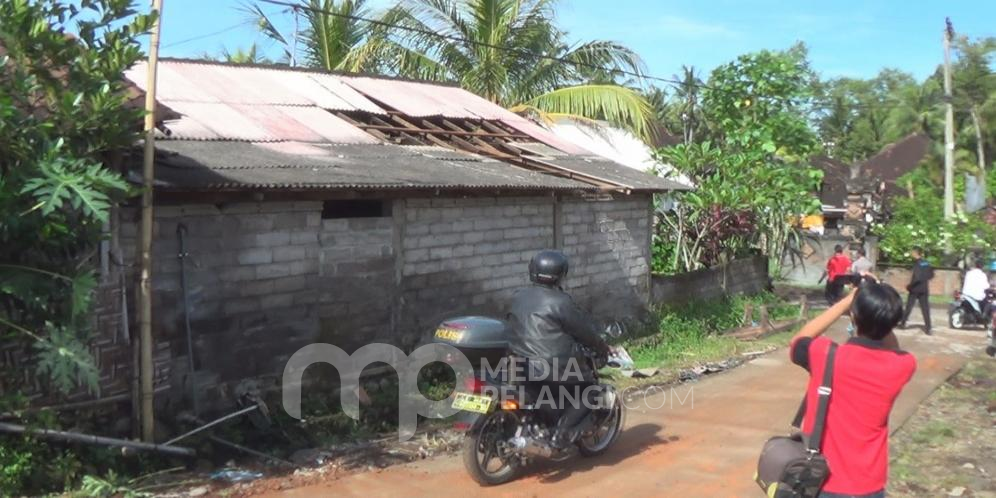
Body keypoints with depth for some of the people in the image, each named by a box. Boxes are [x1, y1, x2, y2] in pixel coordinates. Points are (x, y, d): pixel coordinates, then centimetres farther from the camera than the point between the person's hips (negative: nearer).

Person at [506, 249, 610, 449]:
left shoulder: (518, 297, 8)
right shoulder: (559, 301, -13)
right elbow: (584, 328, -4)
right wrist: (601, 345, 14)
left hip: (519, 366, 8)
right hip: (551, 370, -7)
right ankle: (563, 431, -4)